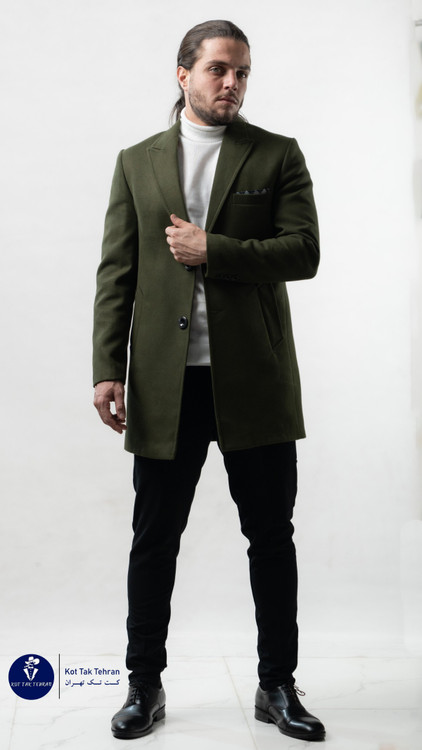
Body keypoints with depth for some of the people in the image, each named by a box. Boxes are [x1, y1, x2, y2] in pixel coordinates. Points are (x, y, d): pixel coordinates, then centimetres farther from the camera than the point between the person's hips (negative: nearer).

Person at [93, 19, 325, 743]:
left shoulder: (278, 155, 9)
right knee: (154, 539, 7)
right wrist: (107, 369, -3)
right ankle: (145, 686, 23)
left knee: (272, 536, 6)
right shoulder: (137, 162, 12)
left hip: (255, 380, 0)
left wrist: (211, 251, -11)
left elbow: (304, 251, -3)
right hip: (165, 382, 1)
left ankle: (278, 686, 21)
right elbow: (116, 272, 6)